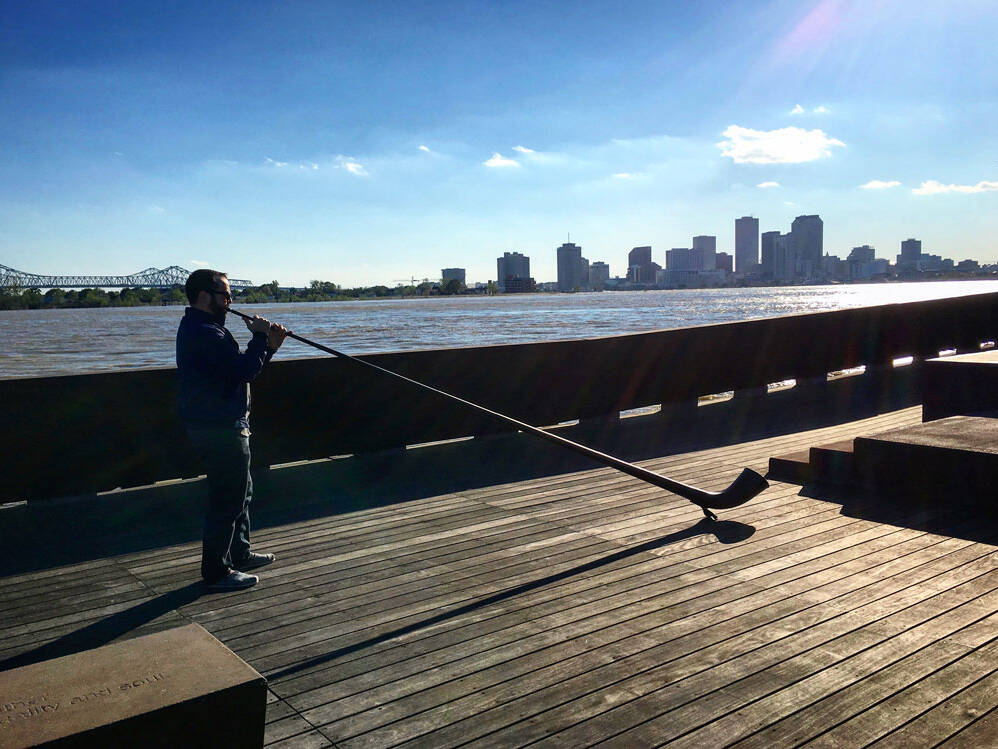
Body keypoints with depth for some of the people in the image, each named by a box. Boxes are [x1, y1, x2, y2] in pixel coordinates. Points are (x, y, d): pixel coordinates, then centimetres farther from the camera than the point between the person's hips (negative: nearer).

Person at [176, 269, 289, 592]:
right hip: (221, 428, -11)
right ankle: (217, 572, 8)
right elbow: (245, 370, -26)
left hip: (221, 424, 11)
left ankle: (240, 554, 36)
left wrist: (268, 345, 3)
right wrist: (260, 337, -13)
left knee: (240, 490, 22)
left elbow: (240, 368, 15)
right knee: (227, 498, -2)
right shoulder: (204, 332, -20)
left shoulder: (198, 328, 16)